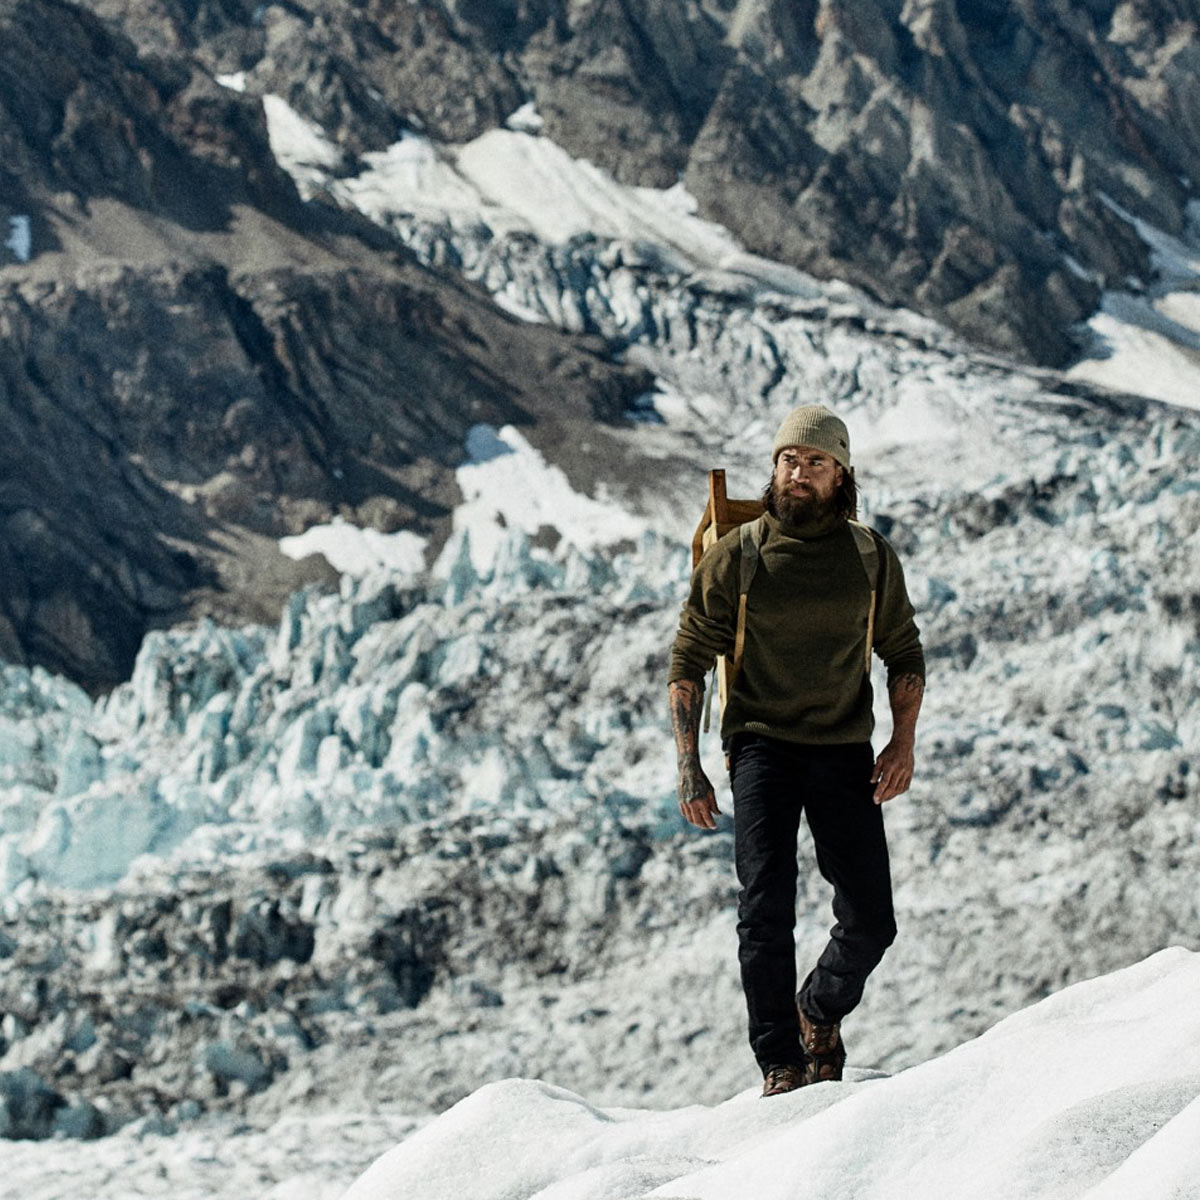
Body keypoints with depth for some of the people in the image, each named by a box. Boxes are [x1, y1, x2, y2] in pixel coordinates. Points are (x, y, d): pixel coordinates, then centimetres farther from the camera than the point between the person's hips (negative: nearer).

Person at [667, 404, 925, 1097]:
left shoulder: (872, 558, 5)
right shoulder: (736, 557, -2)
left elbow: (904, 653, 15)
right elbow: (689, 662, 2)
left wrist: (904, 741, 1)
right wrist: (690, 768, -6)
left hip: (844, 750, 2)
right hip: (762, 745, -2)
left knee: (871, 925, -1)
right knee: (767, 908, -17)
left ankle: (821, 1010, 29)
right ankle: (781, 1065, -9)